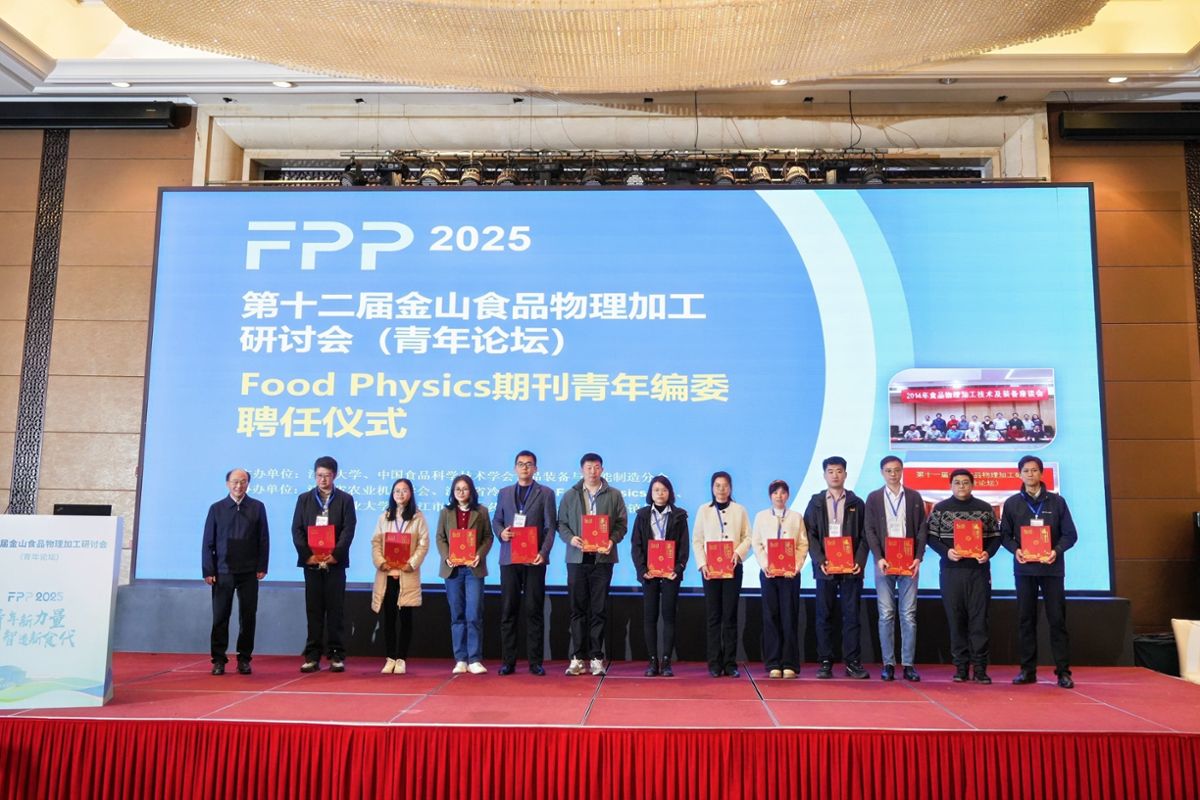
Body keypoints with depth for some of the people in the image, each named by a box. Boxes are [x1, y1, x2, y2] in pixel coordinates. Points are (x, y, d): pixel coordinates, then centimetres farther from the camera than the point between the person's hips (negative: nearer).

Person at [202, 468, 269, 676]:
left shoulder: (257, 508, 4)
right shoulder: (216, 508, 5)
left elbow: (263, 540, 4)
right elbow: (208, 542, 4)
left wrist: (262, 567, -2)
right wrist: (208, 571, -2)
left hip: (249, 572, 0)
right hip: (223, 572, 0)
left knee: (248, 616, 4)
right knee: (220, 617, 3)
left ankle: (244, 659, 14)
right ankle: (219, 659, 11)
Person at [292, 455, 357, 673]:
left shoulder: (345, 499, 5)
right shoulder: (304, 498, 10)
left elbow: (348, 530, -4)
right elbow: (297, 529, 3)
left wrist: (335, 554, -15)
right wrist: (307, 555, -10)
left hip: (335, 562, -1)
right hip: (311, 562, 1)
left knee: (335, 609, 1)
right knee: (313, 610, 4)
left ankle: (336, 655, 7)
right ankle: (312, 657, 9)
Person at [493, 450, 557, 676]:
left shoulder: (546, 493, 5)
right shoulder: (504, 493, 15)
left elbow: (551, 526, -1)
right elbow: (496, 520, 17)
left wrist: (544, 552, -14)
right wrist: (501, 532, -6)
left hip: (534, 559, -2)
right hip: (509, 558, 3)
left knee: (534, 611, 0)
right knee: (508, 610, 3)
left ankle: (535, 661, 6)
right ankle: (508, 661, 9)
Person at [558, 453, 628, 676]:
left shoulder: (614, 495, 7)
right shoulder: (570, 495, 10)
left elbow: (621, 524, 5)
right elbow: (561, 523, 9)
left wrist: (612, 540, -13)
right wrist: (570, 538, -10)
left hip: (602, 558, -1)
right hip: (577, 558, 1)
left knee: (599, 610, 2)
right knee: (577, 609, 2)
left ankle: (596, 658, 8)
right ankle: (577, 658, 7)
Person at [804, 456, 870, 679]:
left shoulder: (856, 503, 9)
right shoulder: (816, 502, 9)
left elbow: (864, 535, 6)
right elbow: (810, 535, 3)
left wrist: (859, 561, -8)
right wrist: (820, 560, -10)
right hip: (825, 568, 0)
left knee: (851, 615, 1)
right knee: (824, 616, 3)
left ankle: (853, 662, 7)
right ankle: (825, 662, 8)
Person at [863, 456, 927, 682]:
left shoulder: (914, 497, 9)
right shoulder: (873, 498, 7)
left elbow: (922, 530, 6)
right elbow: (870, 530, 2)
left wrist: (918, 558, -6)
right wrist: (879, 558, -9)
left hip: (909, 563, 1)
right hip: (884, 563, 0)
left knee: (908, 615, 1)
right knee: (886, 614, 0)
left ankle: (908, 664, 7)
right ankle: (888, 664, 6)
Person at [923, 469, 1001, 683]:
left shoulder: (985, 509, 7)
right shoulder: (940, 509, 5)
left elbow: (995, 536, 8)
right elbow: (930, 536, 3)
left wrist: (988, 553, -10)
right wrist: (946, 551, -13)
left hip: (979, 570, 0)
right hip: (951, 570, 0)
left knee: (979, 618, 0)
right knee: (956, 618, 2)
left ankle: (979, 668, 5)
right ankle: (960, 667, 10)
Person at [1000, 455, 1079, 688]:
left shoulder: (1056, 501, 5)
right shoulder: (1012, 503, 7)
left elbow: (1070, 534, 4)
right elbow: (1005, 535, 7)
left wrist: (1057, 550, -14)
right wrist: (1015, 550, -12)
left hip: (1052, 567, -1)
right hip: (1024, 568, 1)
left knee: (1057, 619, 1)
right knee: (1025, 620, 4)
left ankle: (1063, 671, 6)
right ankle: (1027, 669, 11)